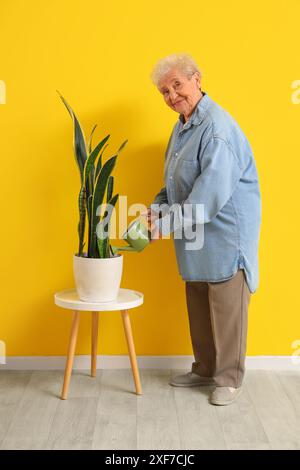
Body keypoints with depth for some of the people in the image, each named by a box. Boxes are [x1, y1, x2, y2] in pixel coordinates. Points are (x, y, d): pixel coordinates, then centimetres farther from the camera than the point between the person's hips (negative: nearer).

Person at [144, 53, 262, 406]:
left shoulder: (217, 127, -20)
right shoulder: (181, 127, 12)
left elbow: (211, 194, -26)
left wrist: (169, 223, -21)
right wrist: (157, 209, 2)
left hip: (225, 234, -9)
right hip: (196, 235, 9)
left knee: (226, 308, 3)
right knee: (198, 306, 17)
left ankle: (229, 378, 18)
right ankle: (204, 370, 33)